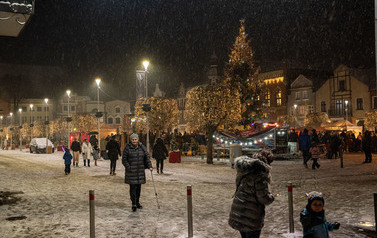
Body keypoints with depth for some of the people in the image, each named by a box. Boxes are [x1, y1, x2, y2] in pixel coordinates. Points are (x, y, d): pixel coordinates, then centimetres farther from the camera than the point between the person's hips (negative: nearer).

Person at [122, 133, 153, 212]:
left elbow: (147, 157, 3)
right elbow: (124, 160, -6)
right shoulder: (127, 148, -6)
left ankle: (137, 202, 24)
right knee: (133, 187, -6)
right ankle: (133, 204, -1)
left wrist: (149, 166, -9)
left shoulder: (142, 147, 4)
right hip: (131, 171, -4)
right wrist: (129, 168, -15)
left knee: (138, 187, 10)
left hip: (140, 170, 4)